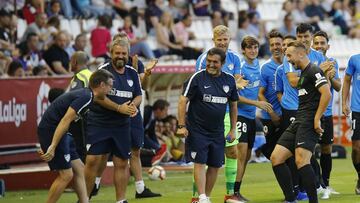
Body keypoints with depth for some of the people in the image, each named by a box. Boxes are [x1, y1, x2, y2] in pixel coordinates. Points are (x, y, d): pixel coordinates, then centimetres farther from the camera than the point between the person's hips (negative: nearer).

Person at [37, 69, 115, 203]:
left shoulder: (84, 95, 15)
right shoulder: (86, 97, -16)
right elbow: (65, 121, -24)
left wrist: (46, 145, 23)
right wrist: (52, 147, -26)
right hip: (51, 130, -10)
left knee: (79, 169, 10)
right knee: (66, 174, -7)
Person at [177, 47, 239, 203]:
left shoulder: (229, 80, 5)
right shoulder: (197, 78, -8)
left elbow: (233, 105, 16)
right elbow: (183, 101, -9)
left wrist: (233, 129, 13)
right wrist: (181, 126, -15)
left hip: (217, 132, 4)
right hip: (197, 130, -4)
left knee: (215, 166, 5)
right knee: (200, 163, -10)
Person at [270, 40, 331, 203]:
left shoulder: (313, 71, -8)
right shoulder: (303, 74, 23)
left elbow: (327, 94, -18)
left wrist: (316, 119, -19)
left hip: (309, 123, -10)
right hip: (297, 123, 10)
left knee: (301, 160, -21)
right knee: (276, 158, 3)